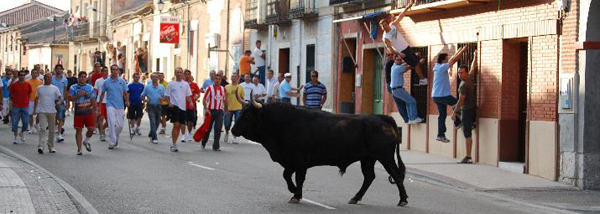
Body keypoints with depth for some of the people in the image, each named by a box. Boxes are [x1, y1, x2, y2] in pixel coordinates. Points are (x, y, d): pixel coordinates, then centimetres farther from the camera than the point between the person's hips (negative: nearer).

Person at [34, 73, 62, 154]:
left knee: (52, 130, 8)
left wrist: (59, 102, -22)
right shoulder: (39, 88, 8)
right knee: (42, 128, -14)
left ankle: (51, 146, 19)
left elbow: (60, 98, 1)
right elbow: (37, 99, 18)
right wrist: (34, 110, 15)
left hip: (52, 111, 1)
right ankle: (40, 146, -19)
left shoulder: (54, 88, 5)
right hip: (42, 111, -1)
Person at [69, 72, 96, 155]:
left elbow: (93, 100, 11)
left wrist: (94, 110, 7)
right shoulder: (73, 88, 2)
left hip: (88, 112, 1)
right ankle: (79, 149, 7)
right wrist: (79, 95, -18)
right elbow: (70, 98, -8)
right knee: (78, 130, 1)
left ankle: (86, 141, 24)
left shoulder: (90, 87, 8)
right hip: (78, 112, -1)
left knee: (91, 129, -5)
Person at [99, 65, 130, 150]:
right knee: (112, 123, -15)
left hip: (120, 105, 2)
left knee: (120, 125, 3)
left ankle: (116, 137, 32)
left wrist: (127, 101, -8)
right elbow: (102, 94, 11)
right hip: (110, 105, -2)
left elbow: (125, 93, 9)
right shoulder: (106, 82, 2)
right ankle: (112, 143, -13)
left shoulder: (122, 81, 5)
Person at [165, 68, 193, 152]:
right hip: (174, 107, -4)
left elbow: (188, 95, 13)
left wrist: (191, 102, -6)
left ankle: (174, 144, 17)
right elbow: (166, 95, 4)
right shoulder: (171, 84, 2)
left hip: (183, 107, 4)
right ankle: (174, 145, -14)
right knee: (176, 125, -15)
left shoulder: (186, 84, 11)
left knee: (179, 126, 7)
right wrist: (170, 103, -12)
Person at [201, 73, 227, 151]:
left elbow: (225, 100, 17)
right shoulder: (210, 88, -4)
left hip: (219, 111, 2)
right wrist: (206, 109, -16)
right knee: (208, 128, 8)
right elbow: (204, 99, -5)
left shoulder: (223, 89, 8)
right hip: (210, 111, -2)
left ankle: (216, 146, -2)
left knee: (218, 129, -6)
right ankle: (203, 143, 29)